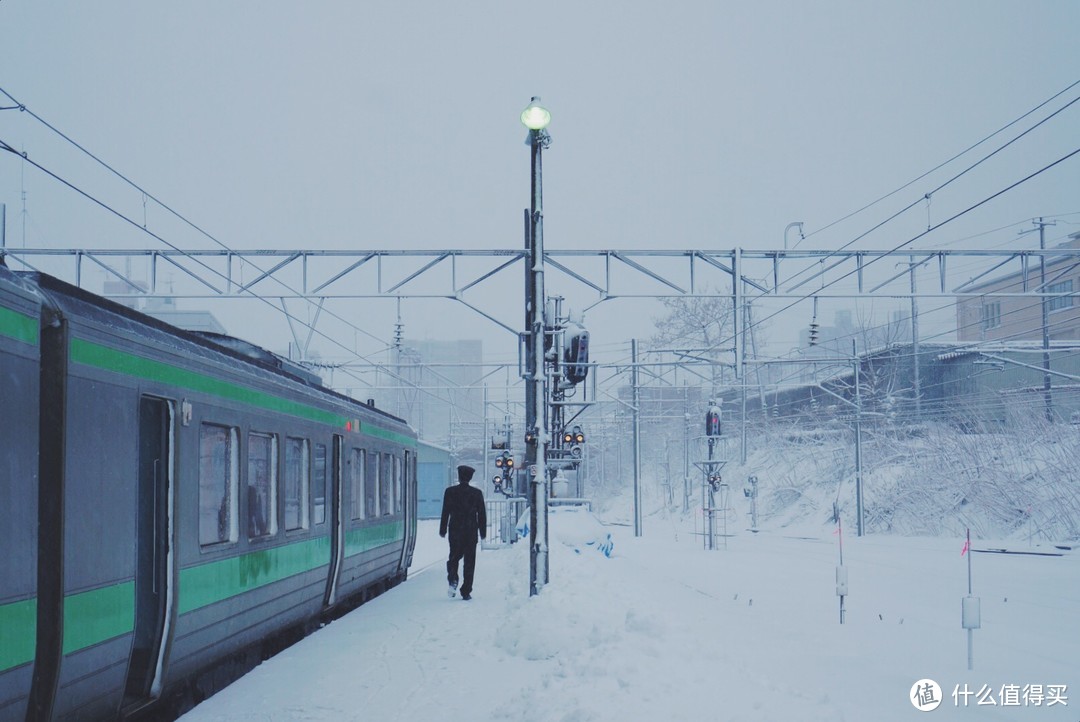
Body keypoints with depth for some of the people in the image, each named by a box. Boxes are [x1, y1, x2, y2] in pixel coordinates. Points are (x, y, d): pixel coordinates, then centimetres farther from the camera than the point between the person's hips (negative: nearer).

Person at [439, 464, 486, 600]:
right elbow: (482, 514, 3)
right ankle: (466, 592, 3)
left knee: (454, 557, 16)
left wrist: (443, 530, 5)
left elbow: (445, 512, -2)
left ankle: (453, 580, -9)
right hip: (471, 532, 0)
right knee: (469, 561, 5)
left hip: (455, 531, 0)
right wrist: (483, 531, 10)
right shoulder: (477, 493, -1)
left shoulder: (450, 492, -4)